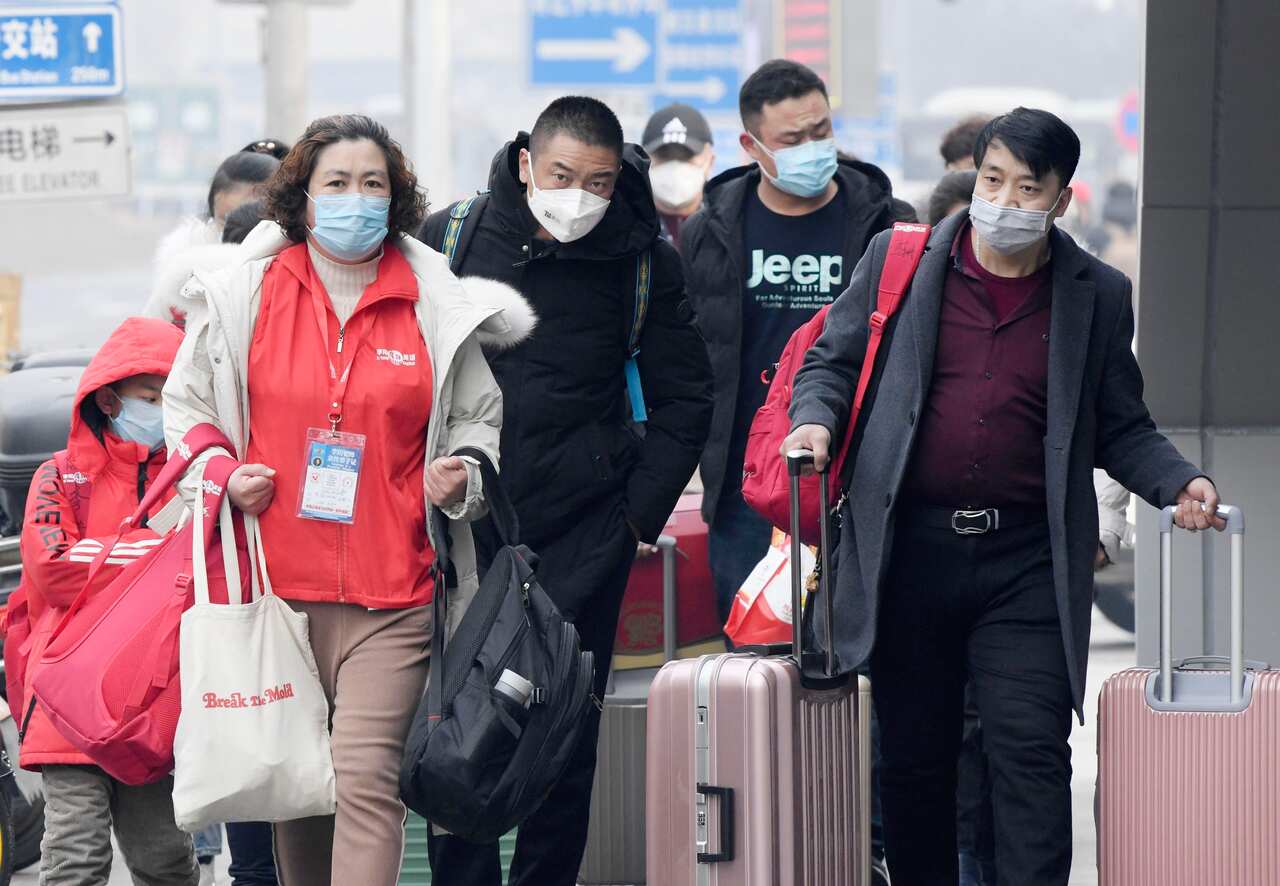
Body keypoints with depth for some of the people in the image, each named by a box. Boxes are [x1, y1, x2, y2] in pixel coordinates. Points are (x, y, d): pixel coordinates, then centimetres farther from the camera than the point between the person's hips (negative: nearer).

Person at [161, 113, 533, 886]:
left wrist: (462, 478, -5)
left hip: (391, 596, -2)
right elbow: (188, 405, 16)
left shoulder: (438, 306, 4)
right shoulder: (243, 295, 5)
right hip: (276, 583, 2)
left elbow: (477, 418, 16)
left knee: (367, 777, -13)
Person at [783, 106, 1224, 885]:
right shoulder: (898, 261, 6)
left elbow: (1120, 428, 13)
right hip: (912, 549, 1)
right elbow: (832, 361, 13)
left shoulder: (1097, 295, 7)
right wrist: (815, 420, -8)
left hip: (1027, 561, -1)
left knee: (1033, 752, -9)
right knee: (913, 755, 8)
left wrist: (1179, 483, -4)